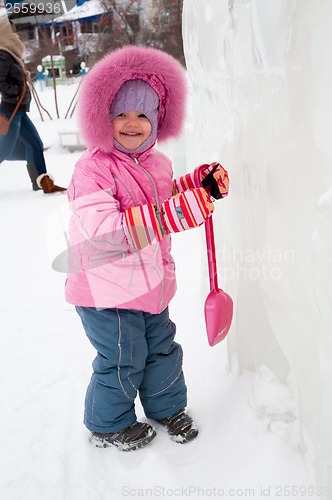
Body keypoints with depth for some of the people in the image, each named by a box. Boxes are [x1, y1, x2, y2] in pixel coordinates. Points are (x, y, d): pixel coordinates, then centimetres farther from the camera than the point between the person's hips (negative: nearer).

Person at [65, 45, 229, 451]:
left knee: (161, 347, 21)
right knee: (123, 360, 7)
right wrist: (174, 212, -40)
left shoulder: (156, 163, 4)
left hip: (150, 283, 8)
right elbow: (102, 230, -37)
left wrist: (201, 181, 6)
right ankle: (107, 425, 35)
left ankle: (167, 407, 47)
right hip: (106, 290, -7)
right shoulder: (93, 169, -23)